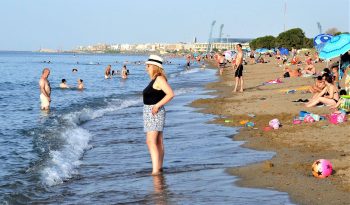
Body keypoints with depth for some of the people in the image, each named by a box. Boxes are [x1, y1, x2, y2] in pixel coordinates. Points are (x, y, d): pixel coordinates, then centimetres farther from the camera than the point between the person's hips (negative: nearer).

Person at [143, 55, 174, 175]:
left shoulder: (159, 79, -15)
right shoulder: (155, 79, 14)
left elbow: (170, 94, -24)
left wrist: (157, 105, -24)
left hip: (154, 112, -10)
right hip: (150, 112, 10)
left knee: (151, 142, -16)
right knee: (158, 142, 15)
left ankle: (155, 170, -19)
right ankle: (159, 168, 23)